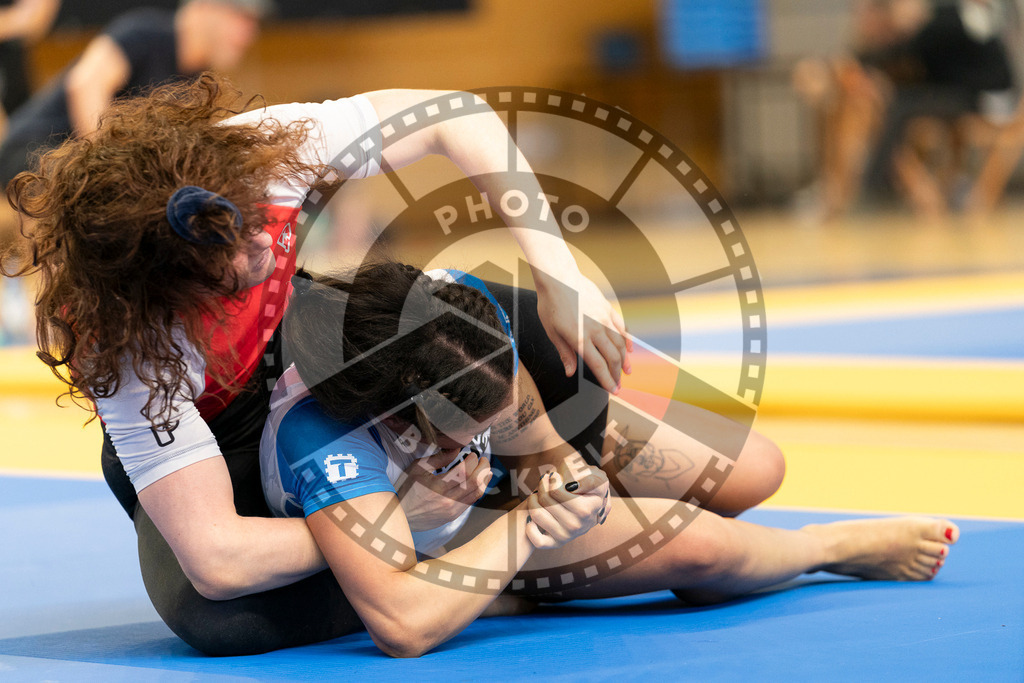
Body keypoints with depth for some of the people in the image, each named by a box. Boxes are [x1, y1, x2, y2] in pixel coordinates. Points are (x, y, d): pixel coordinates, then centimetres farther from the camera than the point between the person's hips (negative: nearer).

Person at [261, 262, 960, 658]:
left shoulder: (461, 303, -33)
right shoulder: (320, 441, -48)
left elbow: (535, 430, -13)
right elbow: (404, 625, -53)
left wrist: (568, 472, -35)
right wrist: (530, 522, -42)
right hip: (438, 537, -5)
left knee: (751, 478, 4)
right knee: (700, 546, -19)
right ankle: (842, 544, 16)